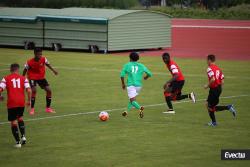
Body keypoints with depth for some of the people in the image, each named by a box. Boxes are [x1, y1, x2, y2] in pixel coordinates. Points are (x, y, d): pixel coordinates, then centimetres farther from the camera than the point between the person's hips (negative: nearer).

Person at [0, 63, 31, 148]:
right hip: (21, 102, 2)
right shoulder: (23, 78, 7)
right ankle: (23, 136, 14)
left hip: (11, 103, -2)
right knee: (20, 118, 27)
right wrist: (29, 100, 9)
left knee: (13, 121, 6)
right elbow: (29, 90, -3)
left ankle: (18, 142, 3)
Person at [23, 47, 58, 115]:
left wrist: (53, 70, -4)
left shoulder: (43, 59, -17)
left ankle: (48, 108, 13)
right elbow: (25, 70, -8)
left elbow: (47, 64, 5)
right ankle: (32, 109, -11)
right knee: (34, 91, -25)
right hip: (32, 78, -4)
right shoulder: (30, 62, -24)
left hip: (41, 77, 4)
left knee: (49, 90, -4)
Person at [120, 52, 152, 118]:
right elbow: (149, 74, 10)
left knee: (132, 100, -11)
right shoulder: (141, 66, 10)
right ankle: (127, 111, 28)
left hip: (131, 85, -4)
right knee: (132, 98, 25)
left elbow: (122, 75, -1)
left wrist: (123, 83, 13)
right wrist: (146, 77, 33)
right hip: (138, 85, 4)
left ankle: (140, 108, -38)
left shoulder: (127, 65, 5)